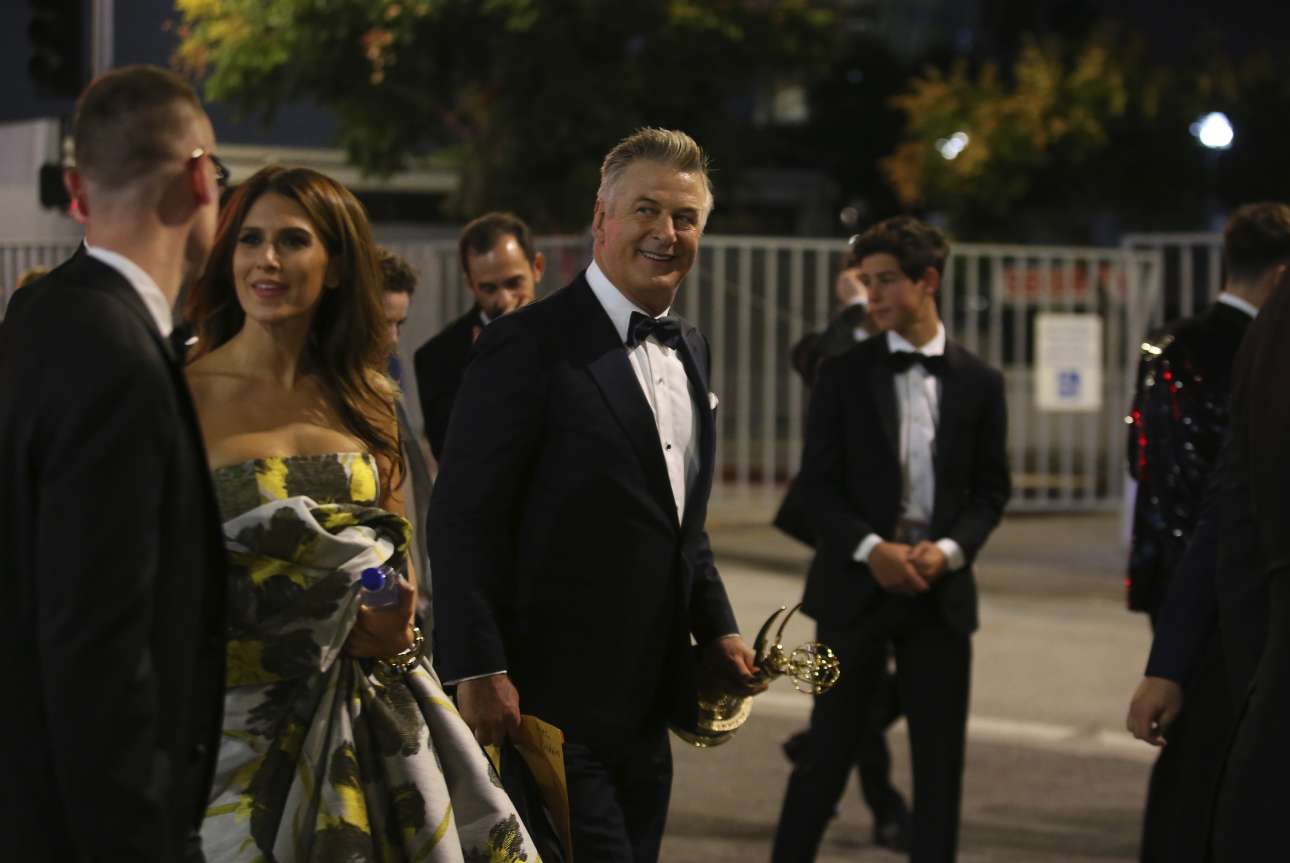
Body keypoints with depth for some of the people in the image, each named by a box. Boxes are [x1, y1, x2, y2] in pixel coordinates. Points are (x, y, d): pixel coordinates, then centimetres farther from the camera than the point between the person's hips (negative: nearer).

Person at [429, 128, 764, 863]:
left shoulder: (692, 350, 14)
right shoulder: (530, 346, -12)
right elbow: (463, 519, -16)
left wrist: (717, 630, 11)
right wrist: (478, 671, -21)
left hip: (646, 709, 8)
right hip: (555, 705, -8)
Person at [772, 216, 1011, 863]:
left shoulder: (978, 382, 5)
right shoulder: (845, 374, 1)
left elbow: (992, 489, 7)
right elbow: (818, 483, -2)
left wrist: (949, 549, -11)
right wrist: (871, 549, -16)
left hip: (940, 590, 2)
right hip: (856, 586, -2)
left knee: (941, 761, 5)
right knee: (827, 755, 2)